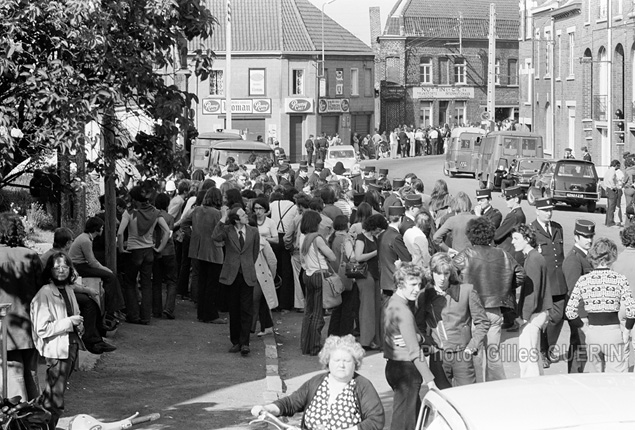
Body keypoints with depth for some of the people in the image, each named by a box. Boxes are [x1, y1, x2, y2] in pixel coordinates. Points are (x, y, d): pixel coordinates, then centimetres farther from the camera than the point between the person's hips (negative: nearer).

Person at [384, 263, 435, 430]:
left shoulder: (391, 304, 10)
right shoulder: (403, 311, -20)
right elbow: (414, 350, -21)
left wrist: (418, 336, -5)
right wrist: (429, 379, -18)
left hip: (393, 366, 10)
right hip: (406, 370, -10)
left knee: (418, 415, 17)